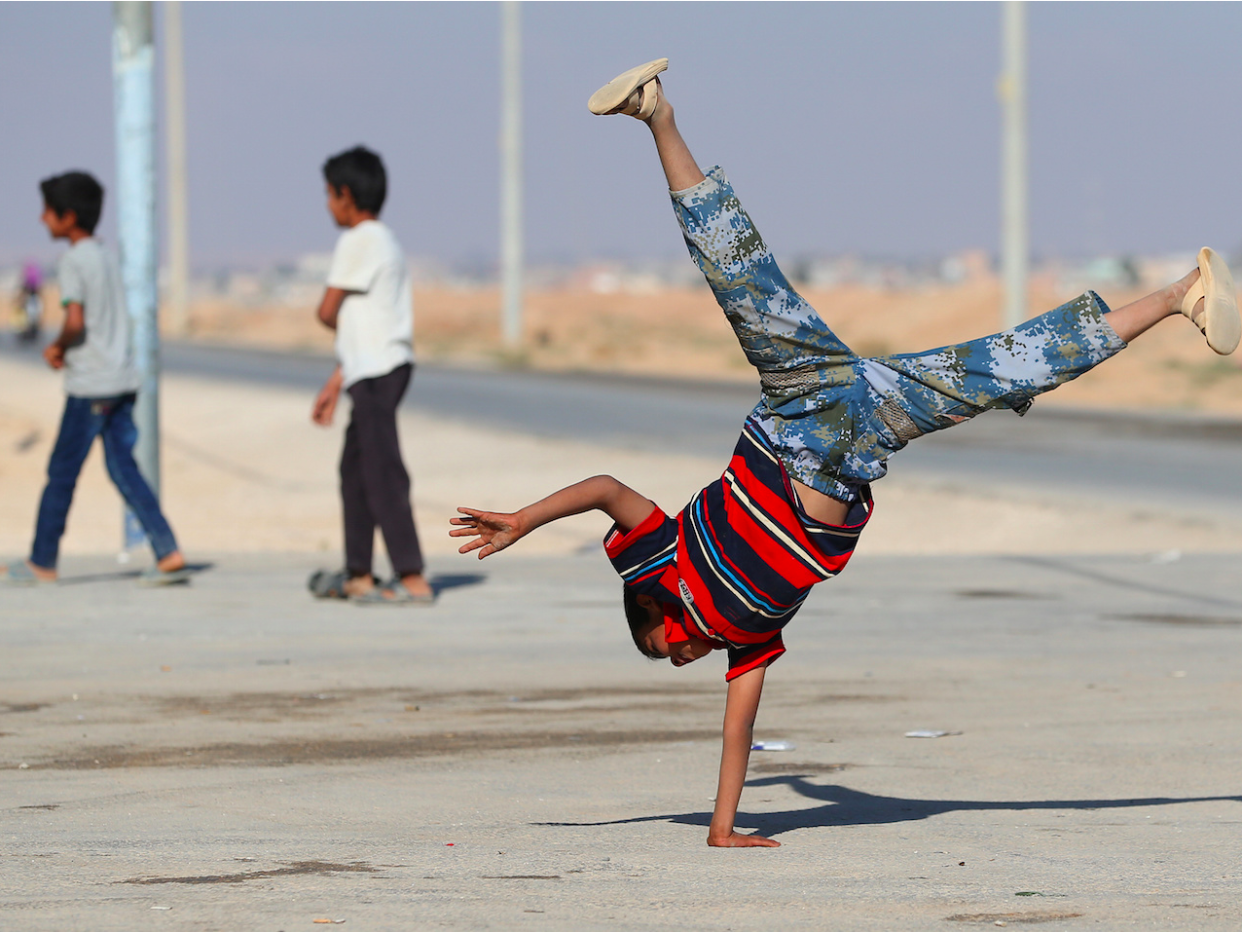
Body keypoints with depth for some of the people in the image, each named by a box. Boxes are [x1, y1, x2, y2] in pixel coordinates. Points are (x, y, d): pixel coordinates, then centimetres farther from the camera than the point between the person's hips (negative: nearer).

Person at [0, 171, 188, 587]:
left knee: (61, 473, 3)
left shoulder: (73, 261, -12)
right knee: (123, 468, 7)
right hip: (122, 378, 8)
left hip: (90, 385, -8)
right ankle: (169, 554, -3)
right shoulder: (106, 256, 14)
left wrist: (58, 347, -2)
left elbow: (75, 322, -22)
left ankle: (42, 563, 12)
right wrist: (62, 348, 13)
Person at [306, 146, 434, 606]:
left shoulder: (358, 241, -11)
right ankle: (358, 576, 25)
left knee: (382, 474, -12)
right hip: (380, 371, 10)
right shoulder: (384, 241, 19)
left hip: (376, 374, -10)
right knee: (355, 469, 17)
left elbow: (328, 313, -9)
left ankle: (413, 580, -17)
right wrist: (336, 381, 25)